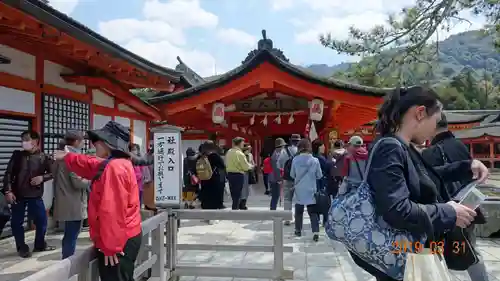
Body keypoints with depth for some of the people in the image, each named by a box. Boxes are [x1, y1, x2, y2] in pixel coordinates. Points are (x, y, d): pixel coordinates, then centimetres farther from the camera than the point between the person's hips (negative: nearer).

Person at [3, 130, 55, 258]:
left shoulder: (43, 157, -1)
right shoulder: (17, 155, 1)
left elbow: (52, 173, 3)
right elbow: (8, 173, 0)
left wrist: (42, 177, -16)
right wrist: (8, 191, -8)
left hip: (35, 195, 0)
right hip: (17, 195, 0)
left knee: (42, 220, 5)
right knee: (16, 223, 5)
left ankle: (40, 245, 25)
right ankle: (22, 248, 21)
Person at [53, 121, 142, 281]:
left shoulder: (114, 167, -22)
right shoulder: (117, 164, 11)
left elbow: (113, 211, -27)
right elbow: (90, 166, 31)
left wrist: (110, 247, -25)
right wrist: (67, 157, 42)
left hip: (117, 243, -10)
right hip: (126, 238, 10)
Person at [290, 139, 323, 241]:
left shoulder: (295, 159, -7)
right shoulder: (315, 160, -9)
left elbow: (292, 174, 3)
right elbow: (319, 176, 0)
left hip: (299, 189, 1)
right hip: (311, 189, -1)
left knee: (299, 210, 16)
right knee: (313, 211, 4)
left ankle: (298, 230, 27)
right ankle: (315, 232, -6)